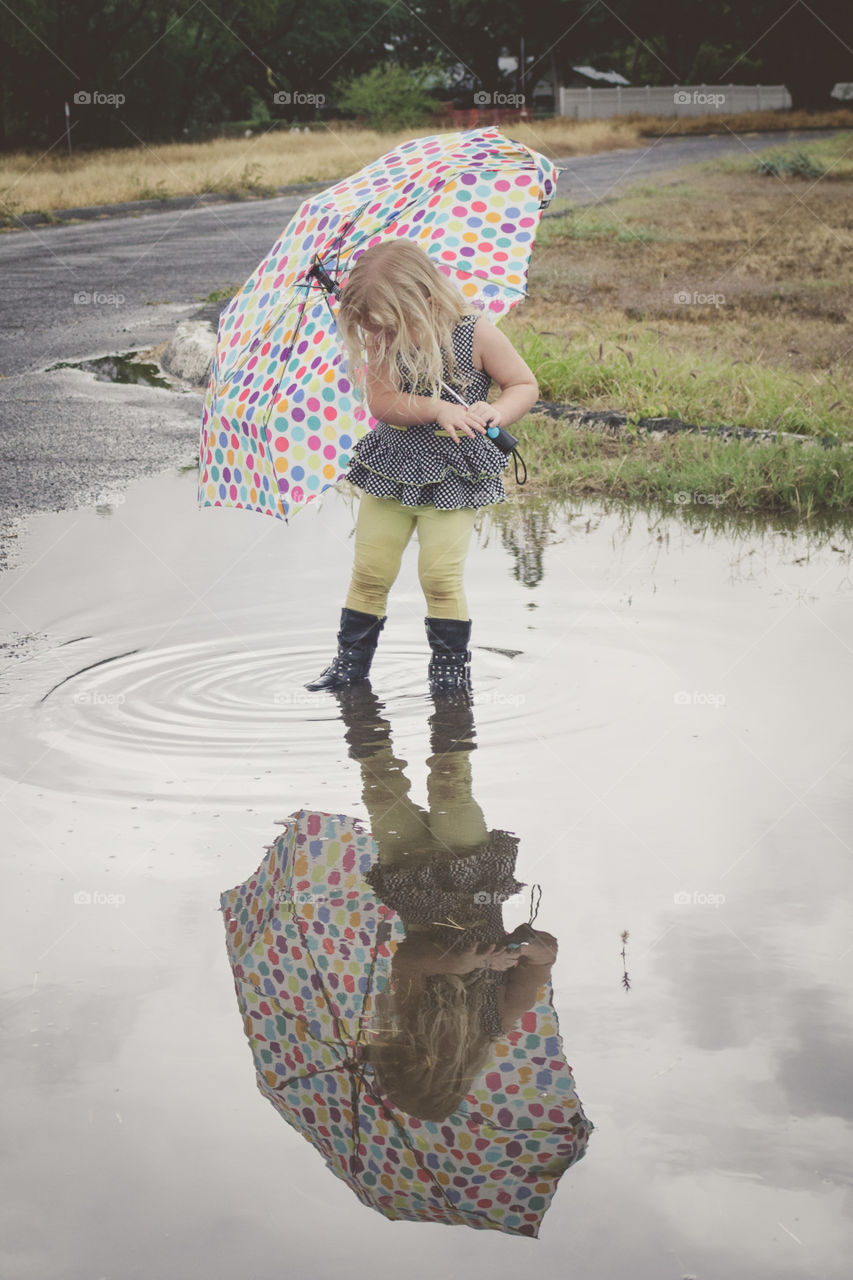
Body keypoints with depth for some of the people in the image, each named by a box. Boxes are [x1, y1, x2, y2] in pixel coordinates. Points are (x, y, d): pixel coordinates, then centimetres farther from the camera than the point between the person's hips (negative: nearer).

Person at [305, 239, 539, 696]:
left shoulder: (475, 335, -14)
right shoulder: (382, 341, -7)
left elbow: (524, 385, -6)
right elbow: (381, 402, -14)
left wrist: (496, 411, -26)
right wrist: (437, 409, -28)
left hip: (454, 475, -3)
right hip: (389, 467, 3)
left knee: (441, 576, -6)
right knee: (370, 571, 6)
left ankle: (452, 668, 12)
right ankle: (351, 661, 22)